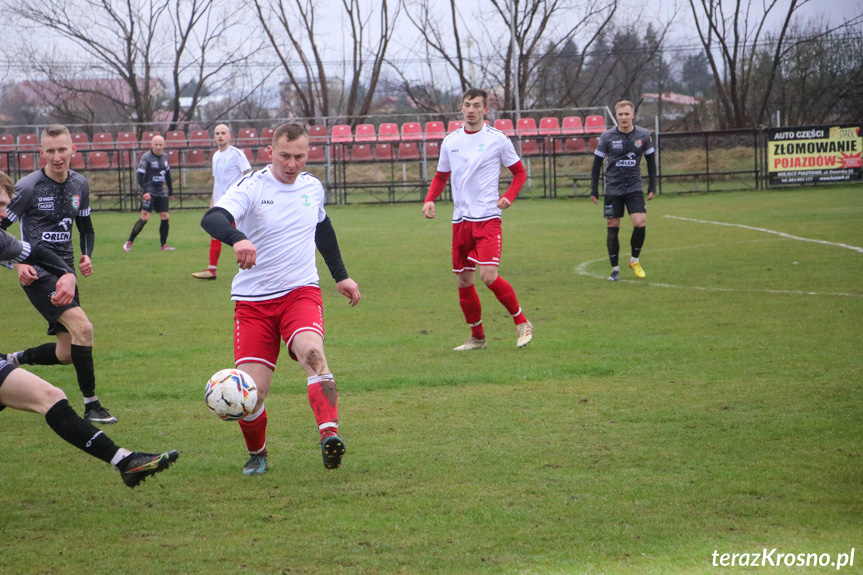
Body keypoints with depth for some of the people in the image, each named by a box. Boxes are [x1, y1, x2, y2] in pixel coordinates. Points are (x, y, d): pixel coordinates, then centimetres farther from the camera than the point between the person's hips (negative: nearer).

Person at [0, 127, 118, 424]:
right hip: (38, 273, -7)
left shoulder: (79, 185, 7)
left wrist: (86, 255, 1)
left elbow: (86, 228, 20)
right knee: (82, 328, -24)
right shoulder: (28, 187, -11)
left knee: (66, 353, 8)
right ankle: (91, 405, -15)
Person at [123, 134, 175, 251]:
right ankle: (129, 242, -5)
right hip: (149, 192, -6)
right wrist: (144, 192, -23)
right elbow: (140, 176, -14)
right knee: (145, 217, -14)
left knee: (165, 217, 1)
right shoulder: (146, 158, -10)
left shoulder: (165, 157, 10)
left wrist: (170, 191, 23)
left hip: (161, 192, 6)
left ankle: (163, 245, 10)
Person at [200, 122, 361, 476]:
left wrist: (340, 276, 32)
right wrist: (237, 238, -50)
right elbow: (212, 218, -28)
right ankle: (256, 454, 22)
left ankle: (330, 435, -45)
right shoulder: (251, 187, -10)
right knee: (251, 393, -8)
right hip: (253, 300, -2)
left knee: (312, 352, -32)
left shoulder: (313, 187, 7)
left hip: (301, 292, 2)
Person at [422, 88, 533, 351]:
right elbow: (441, 177, 21)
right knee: (463, 281, 7)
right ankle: (477, 337, 22)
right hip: (460, 220, 5)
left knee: (488, 275, -19)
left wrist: (508, 197, -10)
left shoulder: (497, 139, -2)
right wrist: (430, 199, 2)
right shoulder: (450, 141, 9)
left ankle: (522, 324, 0)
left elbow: (519, 173, 8)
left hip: (488, 218, -5)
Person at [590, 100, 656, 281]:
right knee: (613, 227, 1)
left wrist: (652, 187, 6)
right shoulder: (607, 137, -5)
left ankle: (635, 260, 9)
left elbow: (651, 162, 10)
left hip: (634, 188, 1)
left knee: (640, 223, -14)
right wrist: (594, 190, 0)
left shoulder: (644, 135, -1)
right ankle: (615, 269, 12)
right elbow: (597, 164, 2)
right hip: (612, 189, -1)